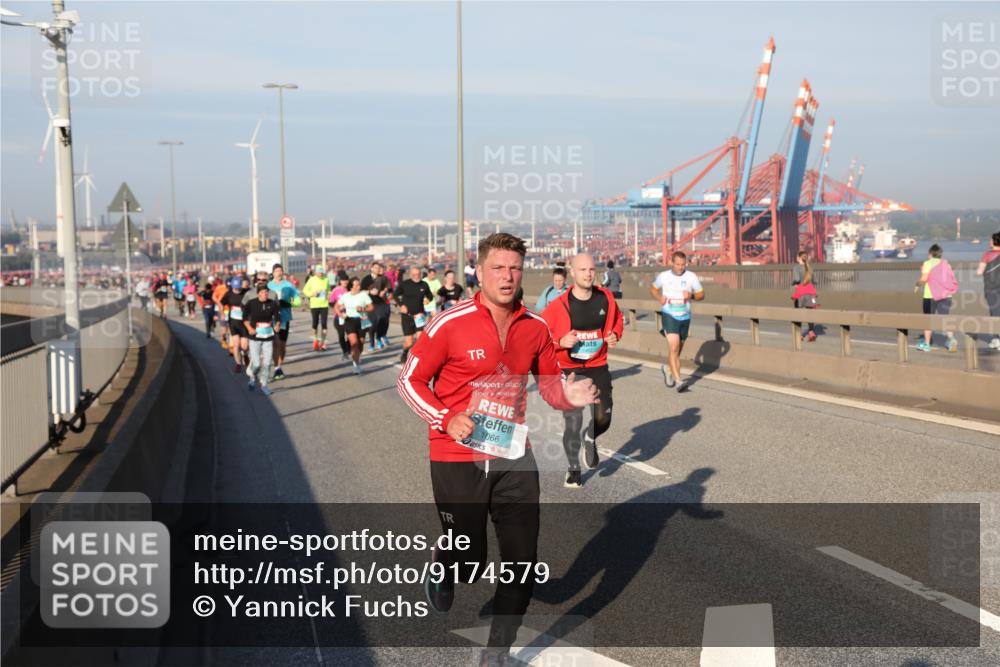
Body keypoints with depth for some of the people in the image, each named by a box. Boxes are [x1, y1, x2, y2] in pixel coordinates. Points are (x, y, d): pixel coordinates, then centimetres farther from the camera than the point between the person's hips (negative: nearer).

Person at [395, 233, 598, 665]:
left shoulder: (536, 328, 1)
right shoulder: (451, 324, -11)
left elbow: (550, 386, 11)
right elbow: (409, 380, -4)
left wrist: (569, 396, -12)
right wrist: (445, 419, -18)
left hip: (513, 457, 4)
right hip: (458, 459, -4)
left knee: (523, 563, 4)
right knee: (469, 564, 3)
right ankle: (441, 564, 42)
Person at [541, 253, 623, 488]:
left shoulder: (606, 298, -2)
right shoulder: (558, 305, -14)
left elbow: (617, 319, 18)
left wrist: (615, 335, -3)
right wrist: (560, 342, -22)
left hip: (598, 367, 3)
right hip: (570, 369, -3)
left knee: (603, 419, 1)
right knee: (573, 422, -3)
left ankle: (590, 439, 39)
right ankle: (573, 469, 20)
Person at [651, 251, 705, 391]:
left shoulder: (691, 277, -3)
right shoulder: (664, 276, -2)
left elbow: (701, 294, 5)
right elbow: (653, 288, 15)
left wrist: (691, 295, -17)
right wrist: (660, 298, -5)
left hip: (685, 317, 3)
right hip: (669, 316, -3)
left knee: (678, 350, 16)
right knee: (674, 347, -17)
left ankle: (667, 368, 44)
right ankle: (678, 381, -19)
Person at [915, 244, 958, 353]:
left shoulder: (928, 263, -5)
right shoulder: (945, 264, 10)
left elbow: (924, 278, -16)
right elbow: (951, 279, 5)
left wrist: (917, 285, 2)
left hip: (931, 295, -4)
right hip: (946, 295, 4)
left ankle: (926, 344, 16)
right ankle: (951, 339, -20)